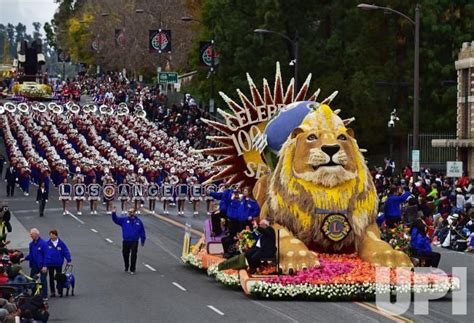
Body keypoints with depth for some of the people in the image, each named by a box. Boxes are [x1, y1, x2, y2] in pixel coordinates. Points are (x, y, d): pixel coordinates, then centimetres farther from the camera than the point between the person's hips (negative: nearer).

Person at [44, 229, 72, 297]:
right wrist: (45, 264, -6)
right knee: (51, 278, 8)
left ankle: (60, 292, 13)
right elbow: (45, 253, -3)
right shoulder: (47, 244, -5)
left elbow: (66, 252, -2)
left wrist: (69, 261, -6)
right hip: (50, 264, 1)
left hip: (58, 264, -1)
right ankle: (52, 292, 17)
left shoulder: (61, 243, -6)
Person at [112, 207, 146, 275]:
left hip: (134, 242, -1)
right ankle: (126, 267, 30)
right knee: (125, 255, 9)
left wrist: (143, 240, 9)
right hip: (126, 241, 1)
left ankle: (132, 269, 4)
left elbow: (142, 231, 9)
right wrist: (114, 213, -19)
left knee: (133, 255, -3)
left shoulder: (138, 221, 5)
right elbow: (116, 219, -3)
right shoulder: (124, 220, 6)